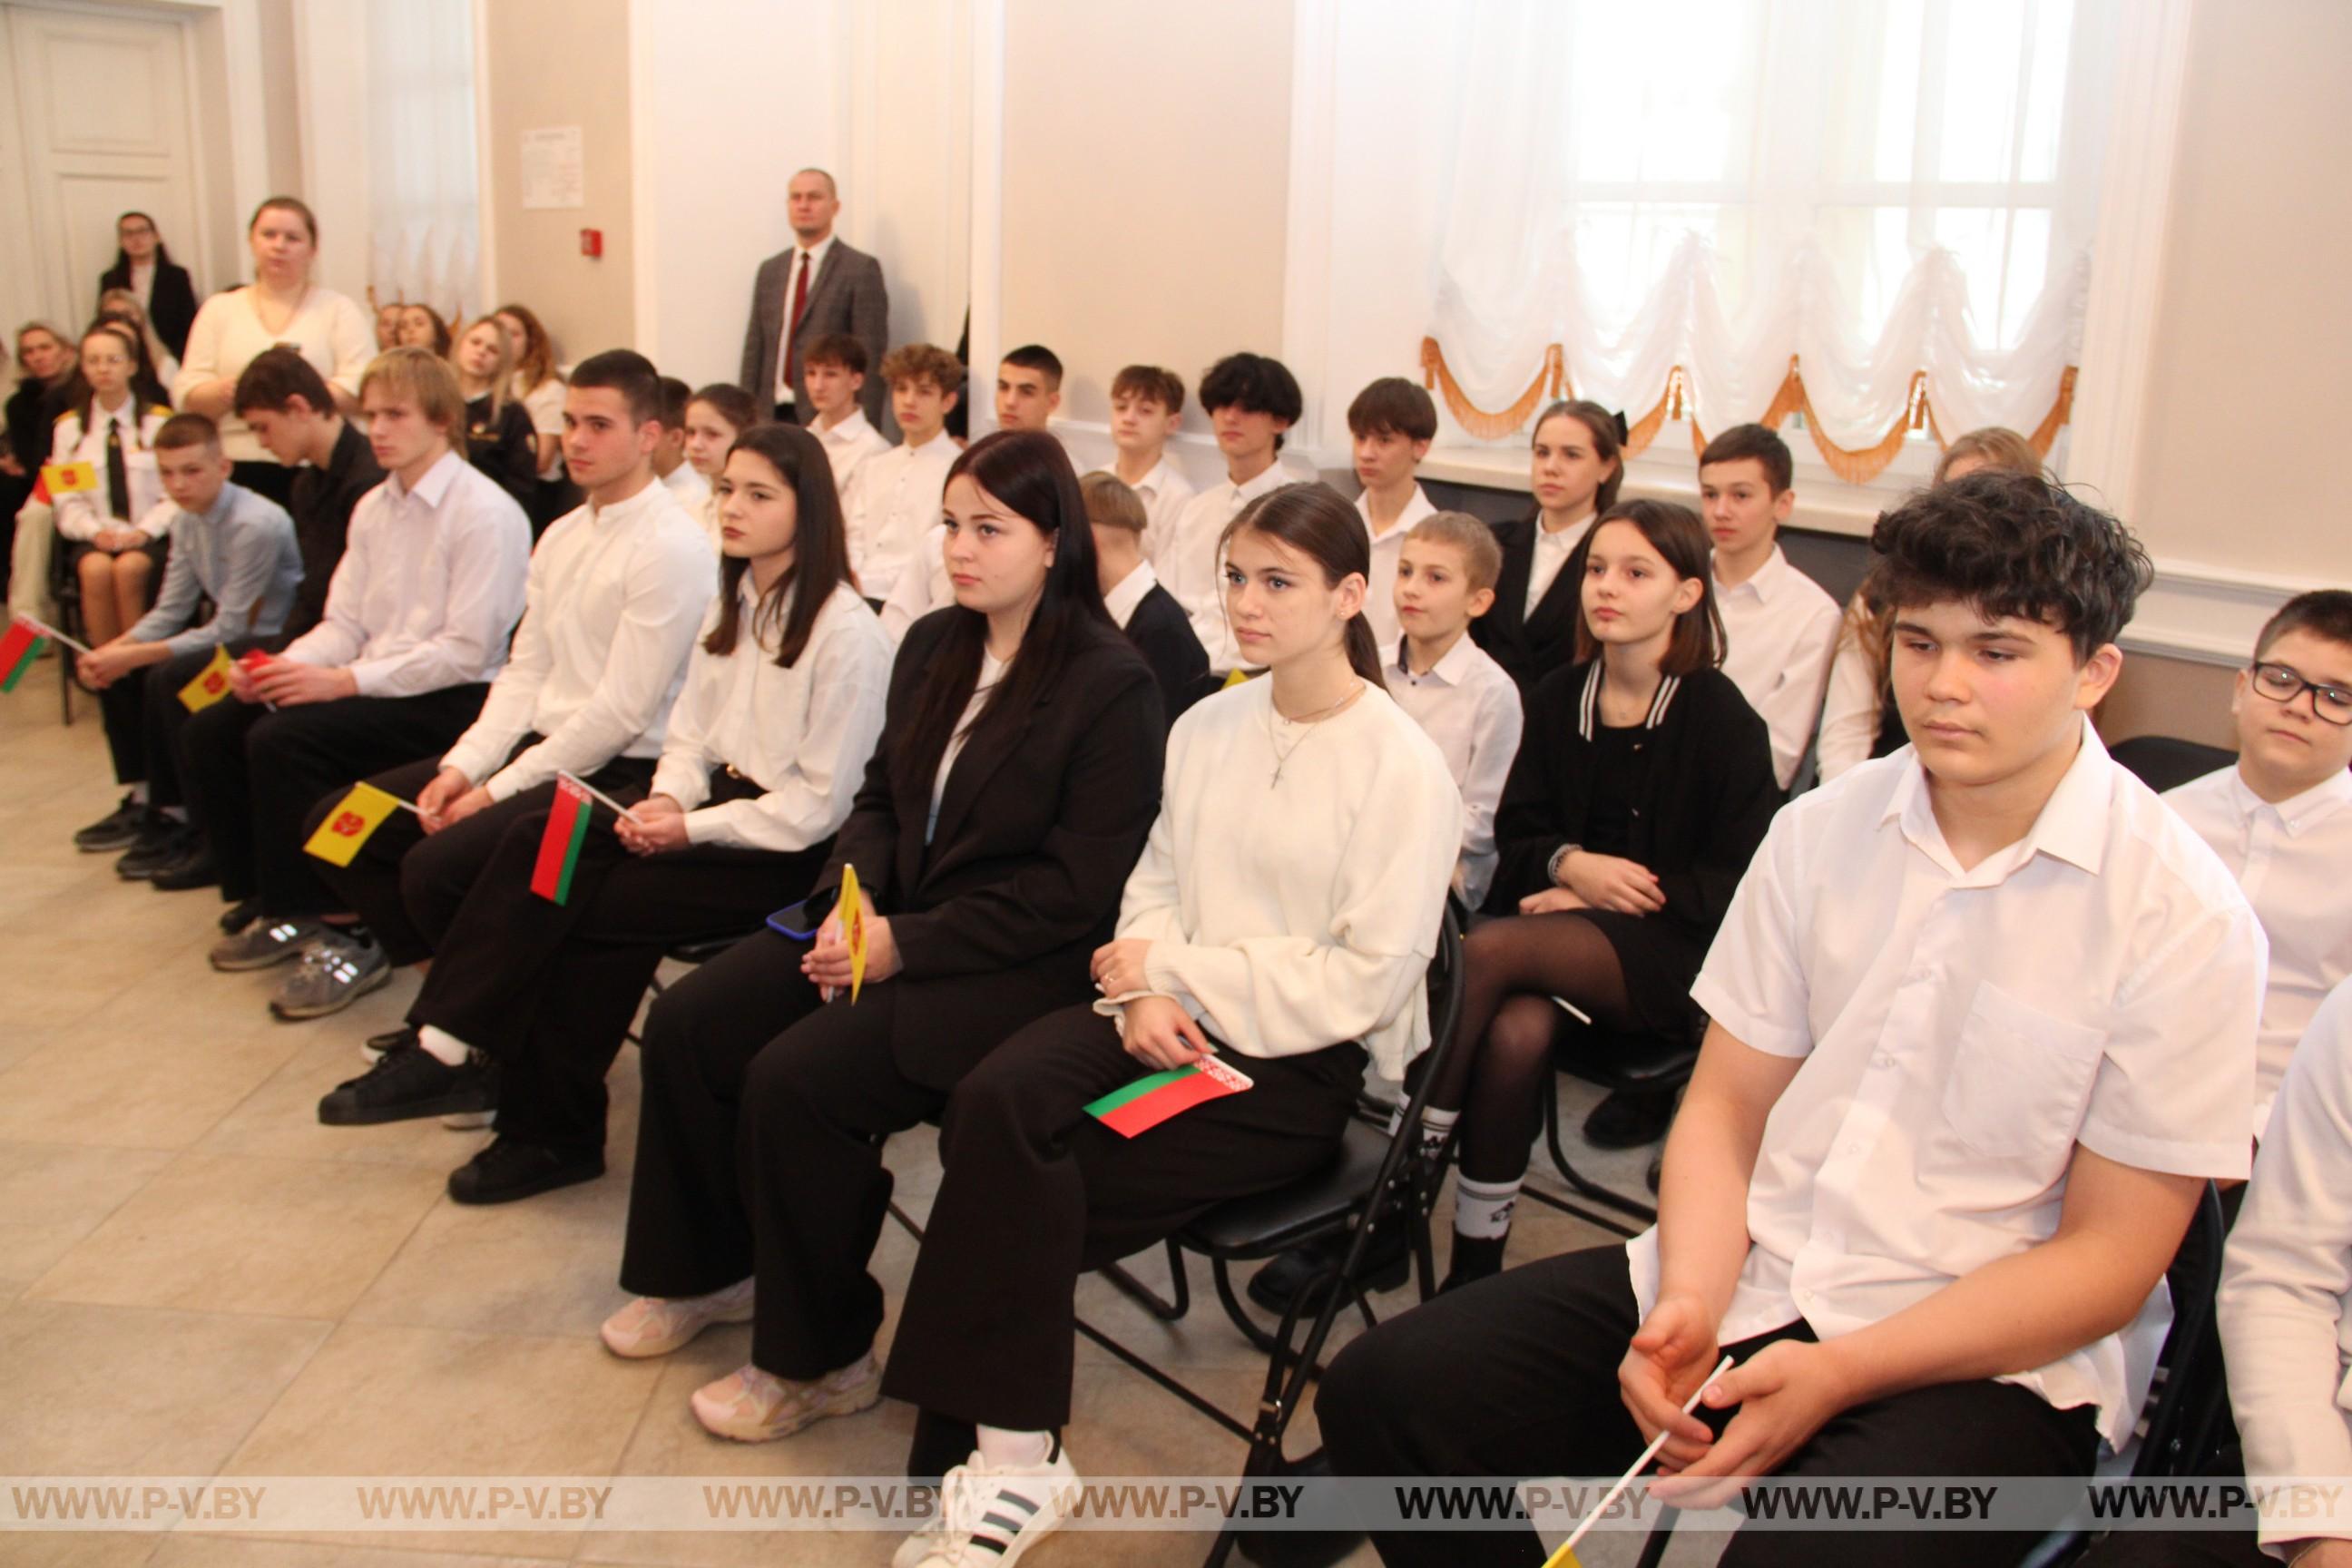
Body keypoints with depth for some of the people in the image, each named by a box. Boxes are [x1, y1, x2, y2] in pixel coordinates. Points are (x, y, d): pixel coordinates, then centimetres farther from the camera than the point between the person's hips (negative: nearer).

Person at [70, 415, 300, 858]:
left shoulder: (256, 524, -23)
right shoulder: (186, 518, 3)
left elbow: (228, 630, -23)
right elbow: (170, 611, 7)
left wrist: (132, 656, -22)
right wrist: (111, 652, -11)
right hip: (228, 637, 9)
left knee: (164, 680, -25)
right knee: (111, 669, 2)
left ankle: (172, 813, -5)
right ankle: (141, 799, 12)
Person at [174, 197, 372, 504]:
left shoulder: (340, 310, 11)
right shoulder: (219, 309, 18)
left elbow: (358, 391, -3)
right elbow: (186, 395, 10)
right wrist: (225, 392, -12)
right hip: (237, 471, 2)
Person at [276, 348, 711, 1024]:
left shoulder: (671, 548, -15)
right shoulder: (563, 537, 13)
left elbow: (620, 713, -19)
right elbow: (524, 673, 13)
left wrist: (498, 790, -14)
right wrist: (463, 766, -3)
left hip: (613, 773, -9)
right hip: (535, 742, 9)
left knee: (436, 864, -27)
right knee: (333, 824, 5)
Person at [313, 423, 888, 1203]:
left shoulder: (847, 632, -14)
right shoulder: (729, 605, 12)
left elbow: (817, 806, -14)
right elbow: (688, 735, 14)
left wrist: (694, 826, -18)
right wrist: (669, 797, -7)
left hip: (783, 847, -7)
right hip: (713, 801, 7)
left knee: (583, 908, -23)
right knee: (540, 842, -18)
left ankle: (552, 1130, -7)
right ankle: (444, 1048, -18)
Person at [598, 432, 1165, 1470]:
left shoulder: (1112, 686, -16)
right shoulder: (933, 646, 8)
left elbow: (1074, 889, -18)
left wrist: (908, 946, -19)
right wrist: (851, 897, -5)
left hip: (1016, 962, -8)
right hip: (889, 919, 8)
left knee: (794, 1079, -23)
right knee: (685, 1024, -4)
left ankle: (816, 1360, -1)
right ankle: (704, 1270, 19)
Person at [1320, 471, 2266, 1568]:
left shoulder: (2184, 917, -9)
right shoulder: (1821, 831, 5)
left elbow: (2109, 1257, -8)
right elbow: (1724, 1109, 7)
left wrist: (1836, 1372, -18)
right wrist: (1690, 1303, -12)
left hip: (1995, 1359, -4)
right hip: (1752, 1278, 5)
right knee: (1382, 1393, -10)